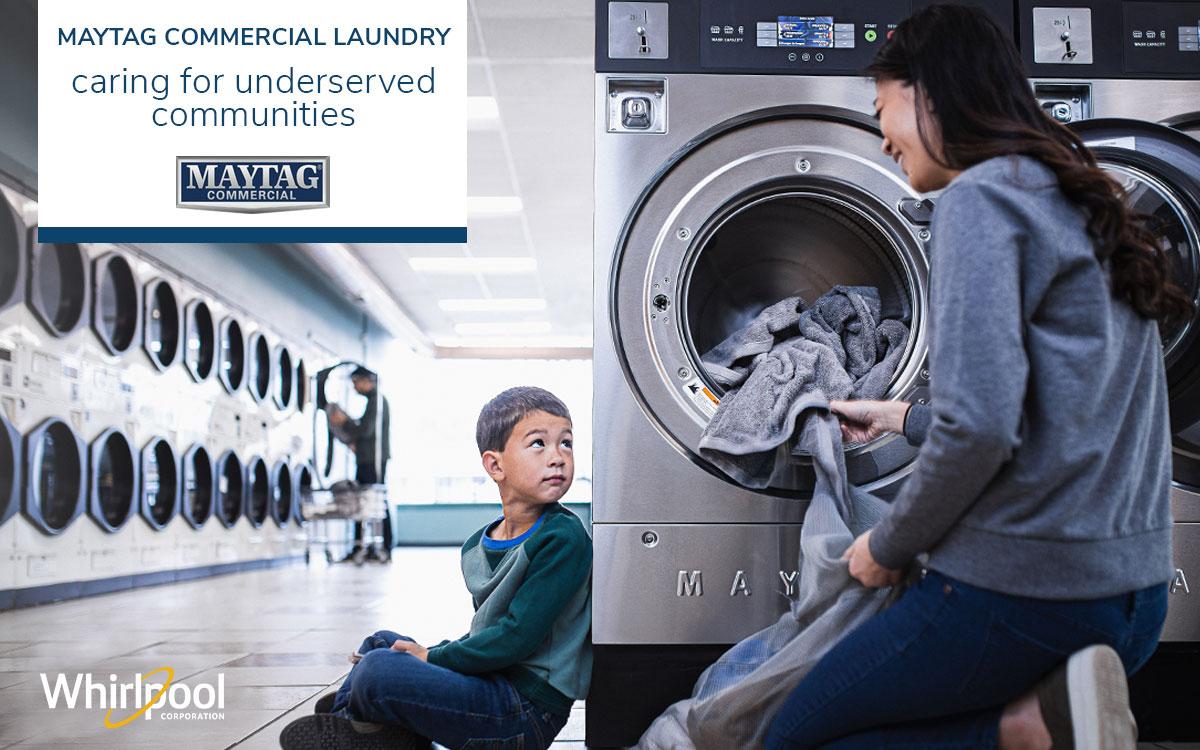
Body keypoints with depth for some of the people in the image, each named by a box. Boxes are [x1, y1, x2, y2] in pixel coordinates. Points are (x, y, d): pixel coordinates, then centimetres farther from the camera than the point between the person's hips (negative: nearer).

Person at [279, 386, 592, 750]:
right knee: (382, 642, 24)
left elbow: (518, 637, -21)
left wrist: (434, 657, -11)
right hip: (492, 682, 9)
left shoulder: (564, 538, -17)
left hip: (530, 709, -9)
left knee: (378, 670, -21)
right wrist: (438, 652, 1)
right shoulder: (476, 546, 9)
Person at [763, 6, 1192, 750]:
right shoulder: (1083, 201, 14)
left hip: (1023, 591, -9)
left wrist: (886, 548, -6)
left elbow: (979, 430, -23)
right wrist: (903, 418, 35)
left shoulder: (981, 196, -13)